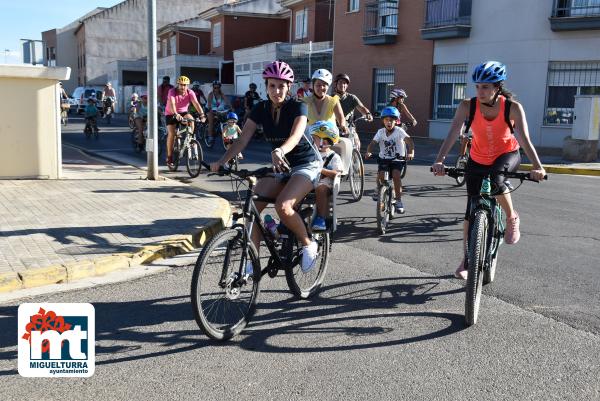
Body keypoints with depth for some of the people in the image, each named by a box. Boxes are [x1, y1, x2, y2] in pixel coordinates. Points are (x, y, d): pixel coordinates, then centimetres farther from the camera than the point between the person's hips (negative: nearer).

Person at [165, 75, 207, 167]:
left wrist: (202, 114, -45)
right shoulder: (172, 92, -23)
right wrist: (176, 114, -57)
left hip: (183, 112, 2)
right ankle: (169, 156, -5)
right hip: (171, 113, -2)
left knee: (190, 118, -32)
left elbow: (196, 103, -28)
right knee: (171, 133, -17)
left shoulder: (190, 93, -15)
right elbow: (172, 104, -39)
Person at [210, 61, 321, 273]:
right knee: (253, 205, -14)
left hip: (306, 165, -5)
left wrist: (280, 151, -59)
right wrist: (221, 161, -27)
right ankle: (252, 262, -6)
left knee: (283, 206, -30)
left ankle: (309, 245, -4)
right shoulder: (261, 109, -3)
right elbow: (243, 139, -11)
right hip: (280, 166, 6)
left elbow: (296, 135, -37)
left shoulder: (297, 107, -17)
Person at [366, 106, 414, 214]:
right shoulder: (381, 132, -5)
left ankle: (398, 201, -11)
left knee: (396, 175, -24)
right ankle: (378, 189, 15)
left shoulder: (399, 131, -13)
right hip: (384, 158, 2)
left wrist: (411, 153, -44)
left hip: (397, 159, -2)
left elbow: (409, 141, -26)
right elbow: (372, 143, -13)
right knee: (380, 175, -21)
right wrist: (368, 152, -35)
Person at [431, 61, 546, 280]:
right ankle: (466, 261, 18)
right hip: (478, 160, 2)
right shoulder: (467, 106, -21)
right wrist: (439, 160, -45)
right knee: (471, 211, 2)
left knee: (495, 179, -37)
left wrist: (537, 166, -46)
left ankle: (511, 217, -7)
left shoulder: (513, 108, -23)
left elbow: (524, 139, -31)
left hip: (507, 155, -2)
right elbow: (452, 135, -29)